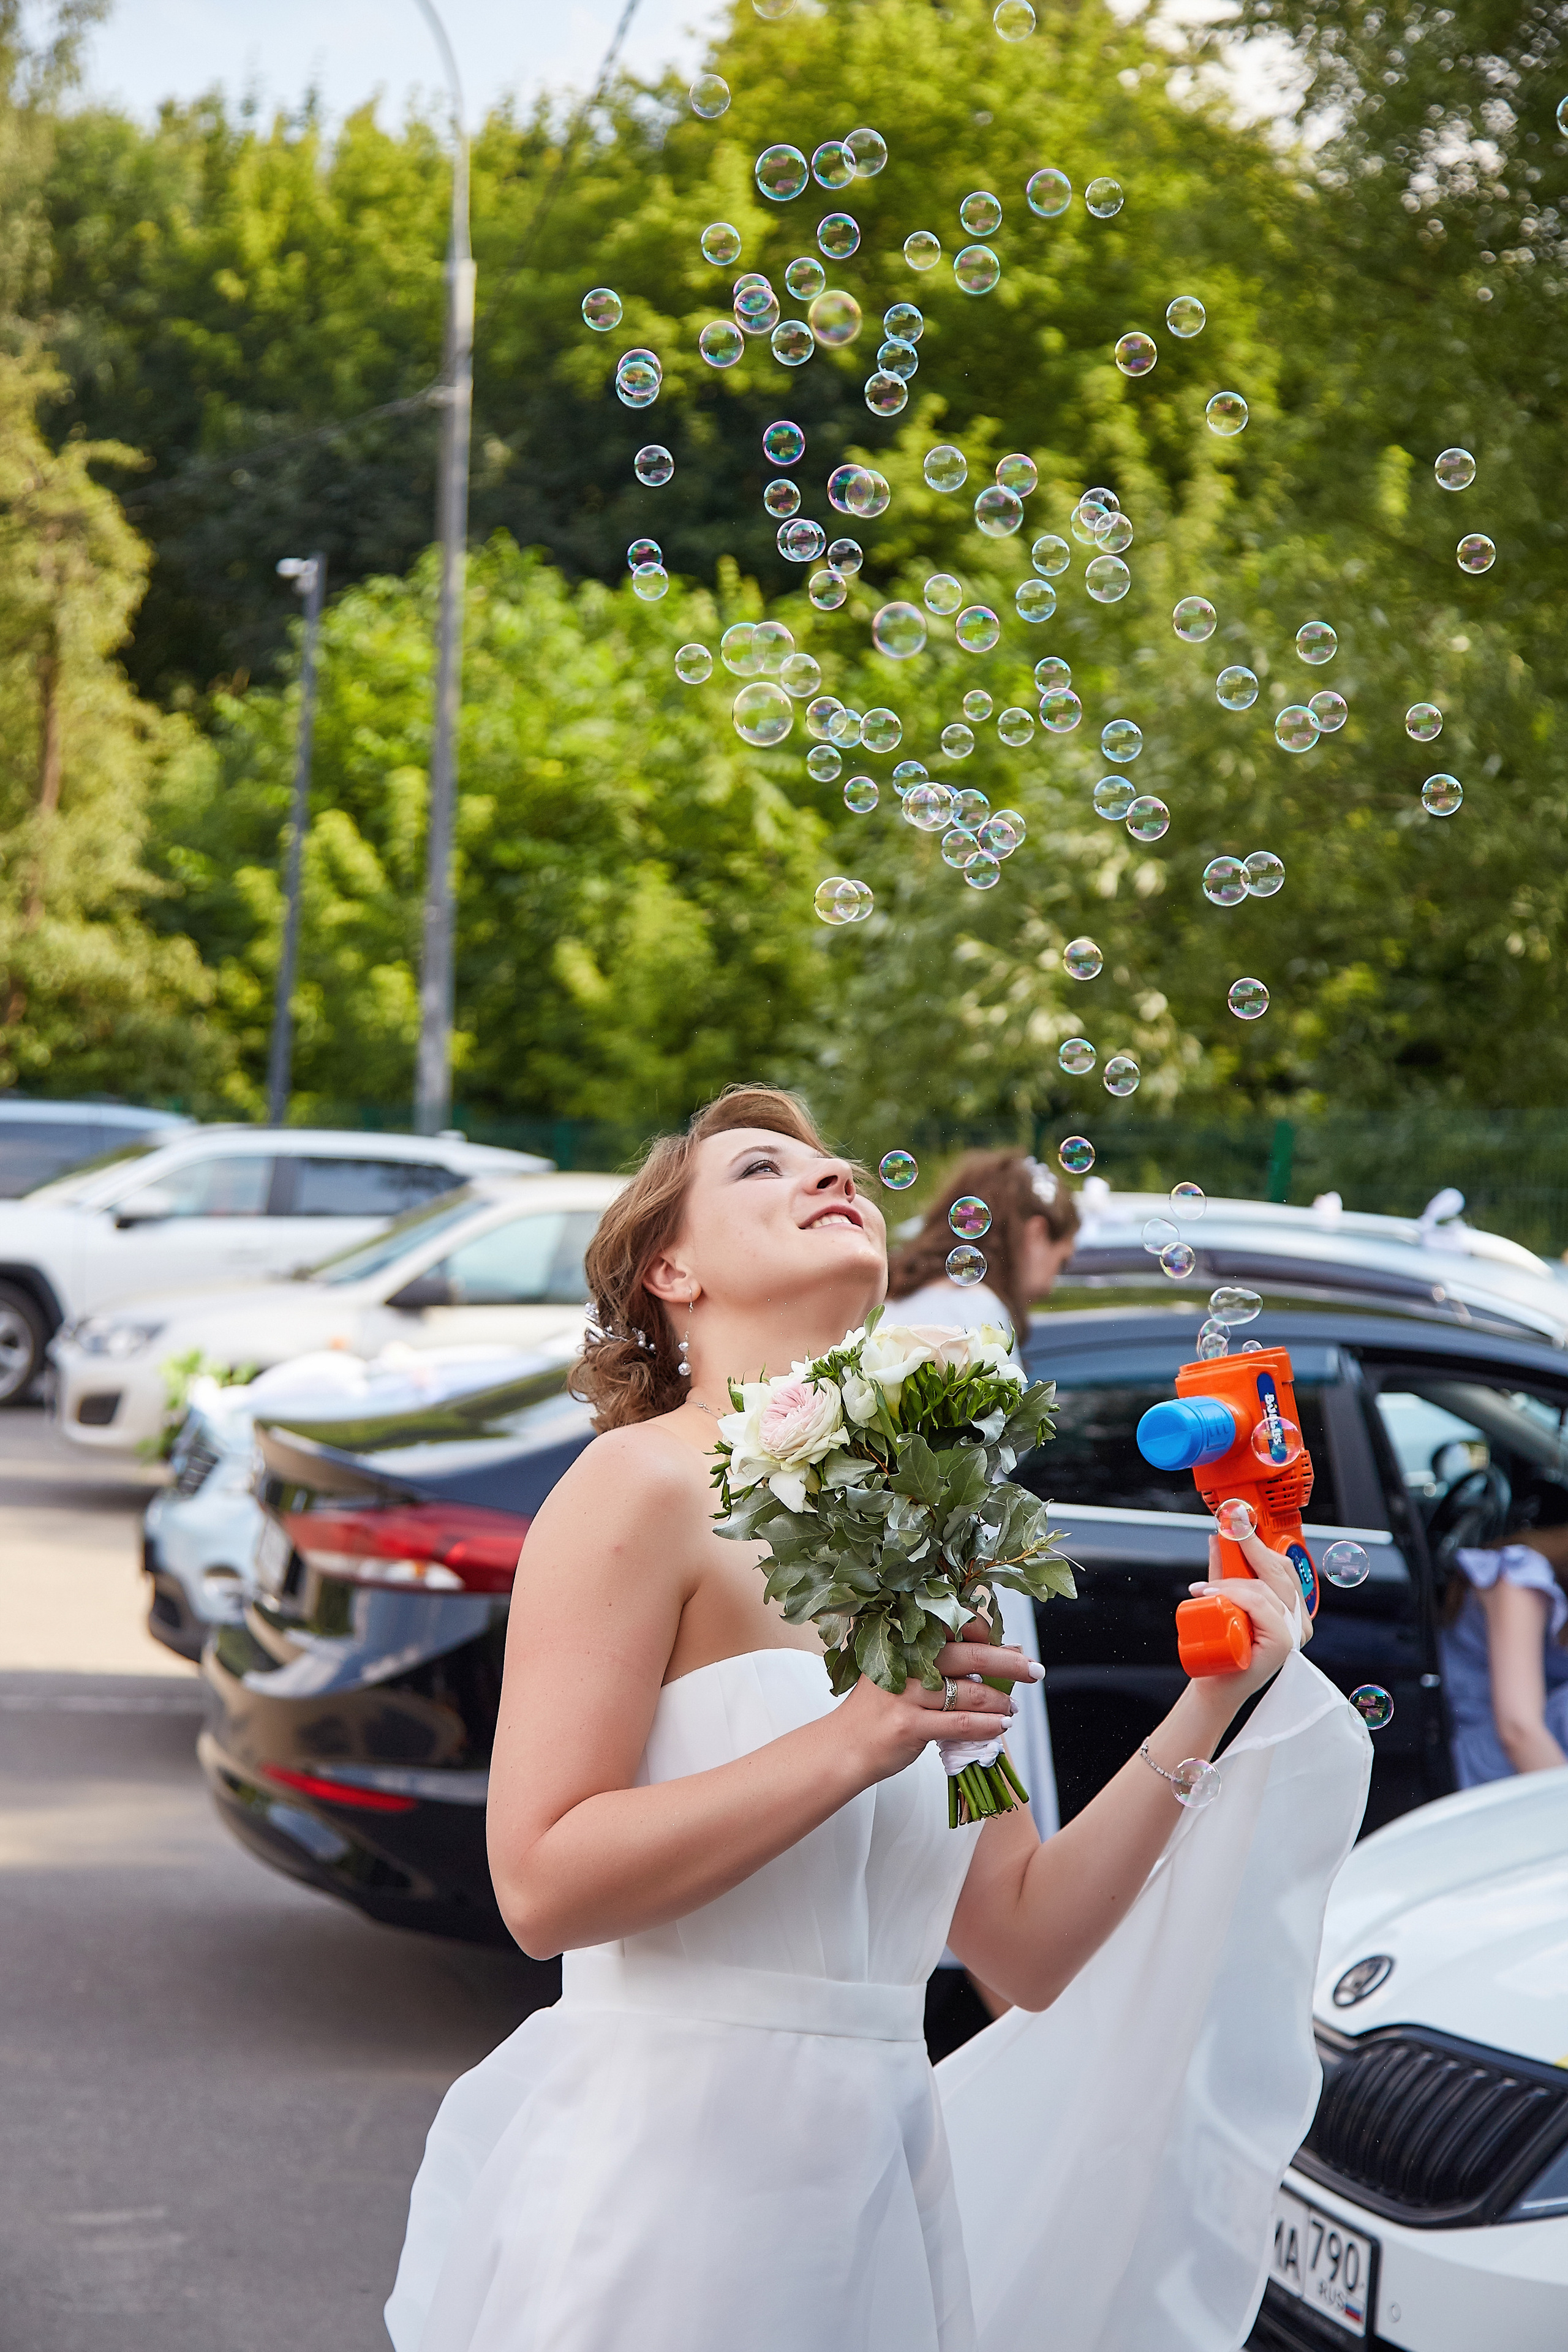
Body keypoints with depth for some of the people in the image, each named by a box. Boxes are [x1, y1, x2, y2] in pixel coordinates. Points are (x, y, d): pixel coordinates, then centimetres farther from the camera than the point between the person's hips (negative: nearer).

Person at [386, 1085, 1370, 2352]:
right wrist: (858, 1742, -19)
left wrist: (1217, 1698, 4)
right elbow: (543, 1885, -16)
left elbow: (1030, 1945, 9)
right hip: (670, 2184, -6)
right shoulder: (650, 1484, -8)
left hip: (876, 2185, 6)